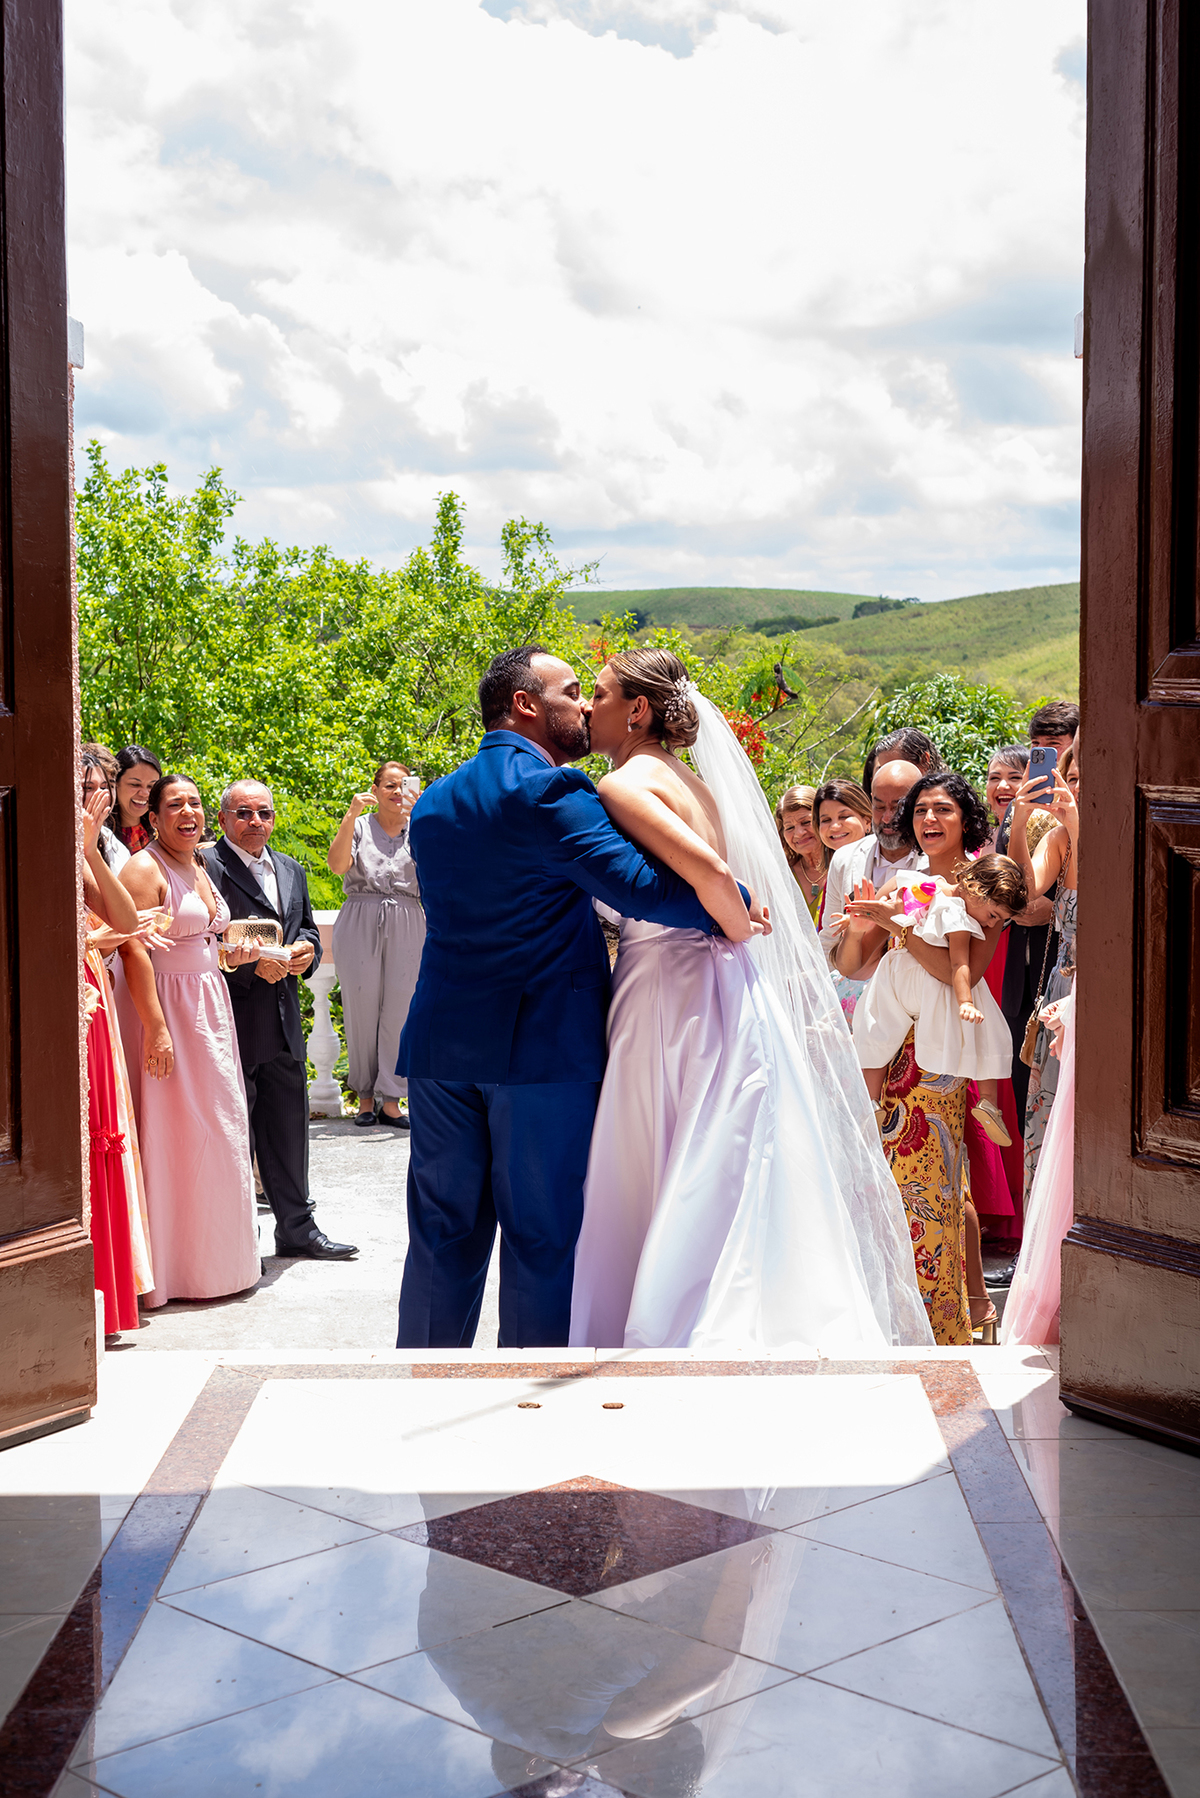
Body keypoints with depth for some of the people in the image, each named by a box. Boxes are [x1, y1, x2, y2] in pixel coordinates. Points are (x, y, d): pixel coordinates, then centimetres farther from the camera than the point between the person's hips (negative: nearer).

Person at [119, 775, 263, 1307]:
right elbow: (135, 952, -19)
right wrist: (156, 1029, -24)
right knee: (175, 1135, -5)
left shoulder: (200, 870, 16)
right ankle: (174, 1269, 3)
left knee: (219, 1129, 11)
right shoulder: (144, 868, -11)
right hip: (168, 1009, -9)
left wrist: (232, 956, 6)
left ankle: (218, 1259, 21)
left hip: (211, 1005, 9)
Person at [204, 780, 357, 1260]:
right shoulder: (206, 865, -8)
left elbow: (308, 928, 24)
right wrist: (253, 964, -23)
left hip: (284, 1023, 7)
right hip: (233, 1022, -7)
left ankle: (297, 1229, 26)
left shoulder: (291, 870, 17)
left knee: (288, 1127, 15)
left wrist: (307, 949, 1)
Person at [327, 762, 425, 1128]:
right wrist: (351, 816, -17)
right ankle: (365, 1095, 11)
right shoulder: (359, 826, 9)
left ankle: (391, 1100, 2)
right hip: (360, 923, -1)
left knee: (399, 1010, -3)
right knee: (361, 1009, 0)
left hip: (406, 928, 1)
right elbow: (338, 864, -8)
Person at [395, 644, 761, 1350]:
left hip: (442, 1043, 7)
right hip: (547, 1046, -7)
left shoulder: (432, 803, 14)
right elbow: (640, 886, -20)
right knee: (543, 1234, 2)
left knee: (443, 1235, 12)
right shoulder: (550, 789, -11)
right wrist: (734, 907, -7)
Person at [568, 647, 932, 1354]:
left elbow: (708, 871, -25)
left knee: (659, 1193, 0)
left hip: (671, 996, -9)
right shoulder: (687, 780, 15)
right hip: (714, 992, 9)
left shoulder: (626, 785, -12)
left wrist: (740, 934, -11)